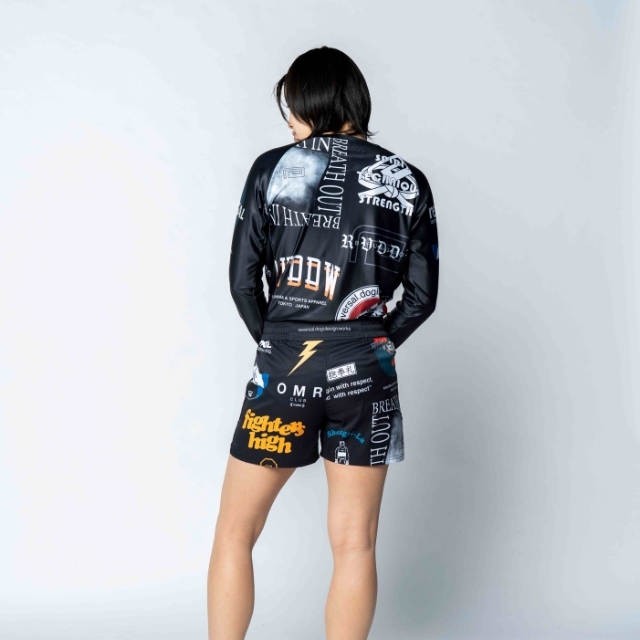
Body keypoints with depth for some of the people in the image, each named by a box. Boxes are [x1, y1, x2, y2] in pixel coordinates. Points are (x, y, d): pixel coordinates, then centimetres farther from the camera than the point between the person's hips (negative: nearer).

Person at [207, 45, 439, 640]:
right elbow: (422, 296, 4)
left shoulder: (272, 167, -1)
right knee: (354, 542, 10)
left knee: (234, 534, 13)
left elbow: (243, 280, -1)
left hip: (282, 366, -1)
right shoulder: (408, 181, 4)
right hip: (365, 373, 2)